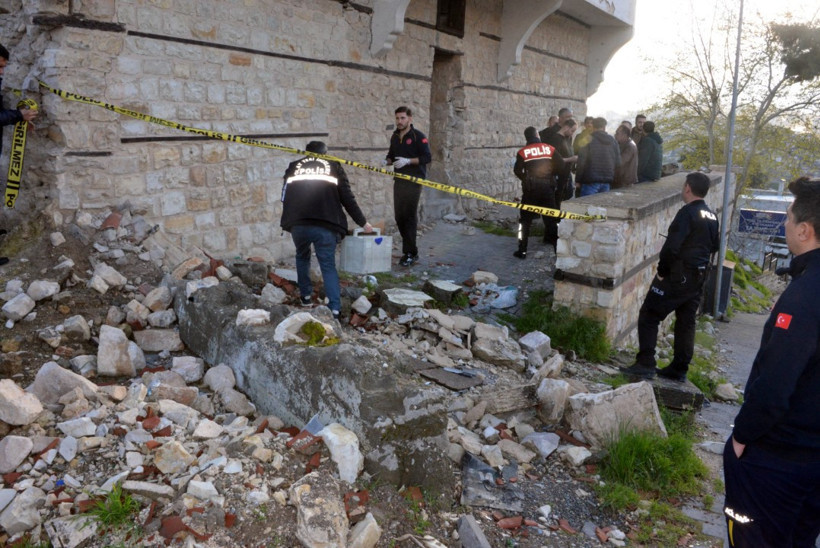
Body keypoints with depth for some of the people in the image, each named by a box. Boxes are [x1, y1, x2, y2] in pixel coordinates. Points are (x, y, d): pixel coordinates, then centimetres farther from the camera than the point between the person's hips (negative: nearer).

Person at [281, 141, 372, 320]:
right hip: (325, 225, -2)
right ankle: (335, 309, -12)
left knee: (302, 257, 27)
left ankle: (305, 296, 29)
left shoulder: (293, 167, 21)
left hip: (297, 223, 2)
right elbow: (347, 198, 12)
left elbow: (284, 197, 22)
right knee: (328, 265, 1)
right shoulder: (334, 166, 15)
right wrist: (362, 222, 20)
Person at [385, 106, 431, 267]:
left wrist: (408, 161, -21)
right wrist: (387, 161, 2)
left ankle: (410, 253, 0)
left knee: (410, 216, -7)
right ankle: (411, 251, 20)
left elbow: (427, 157, -12)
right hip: (399, 180, 7)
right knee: (399, 216, 7)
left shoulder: (418, 136, -6)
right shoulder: (395, 136, 14)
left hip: (414, 181, -7)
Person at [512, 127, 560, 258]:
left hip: (531, 188, -1)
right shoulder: (550, 148, 1)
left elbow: (517, 171, -9)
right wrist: (550, 173, 14)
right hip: (548, 187, 2)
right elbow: (561, 165, -3)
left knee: (525, 220, 7)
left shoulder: (523, 152, -3)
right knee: (551, 218, 12)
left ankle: (522, 251, 3)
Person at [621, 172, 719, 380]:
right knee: (686, 323, 13)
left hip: (678, 275, -8)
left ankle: (645, 364, -8)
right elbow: (714, 245, 20)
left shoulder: (687, 213, -15)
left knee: (649, 316, -3)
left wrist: (662, 271, -11)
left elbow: (671, 246, -21)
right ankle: (679, 369, 20)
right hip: (699, 277, 8)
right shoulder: (712, 216, 10)